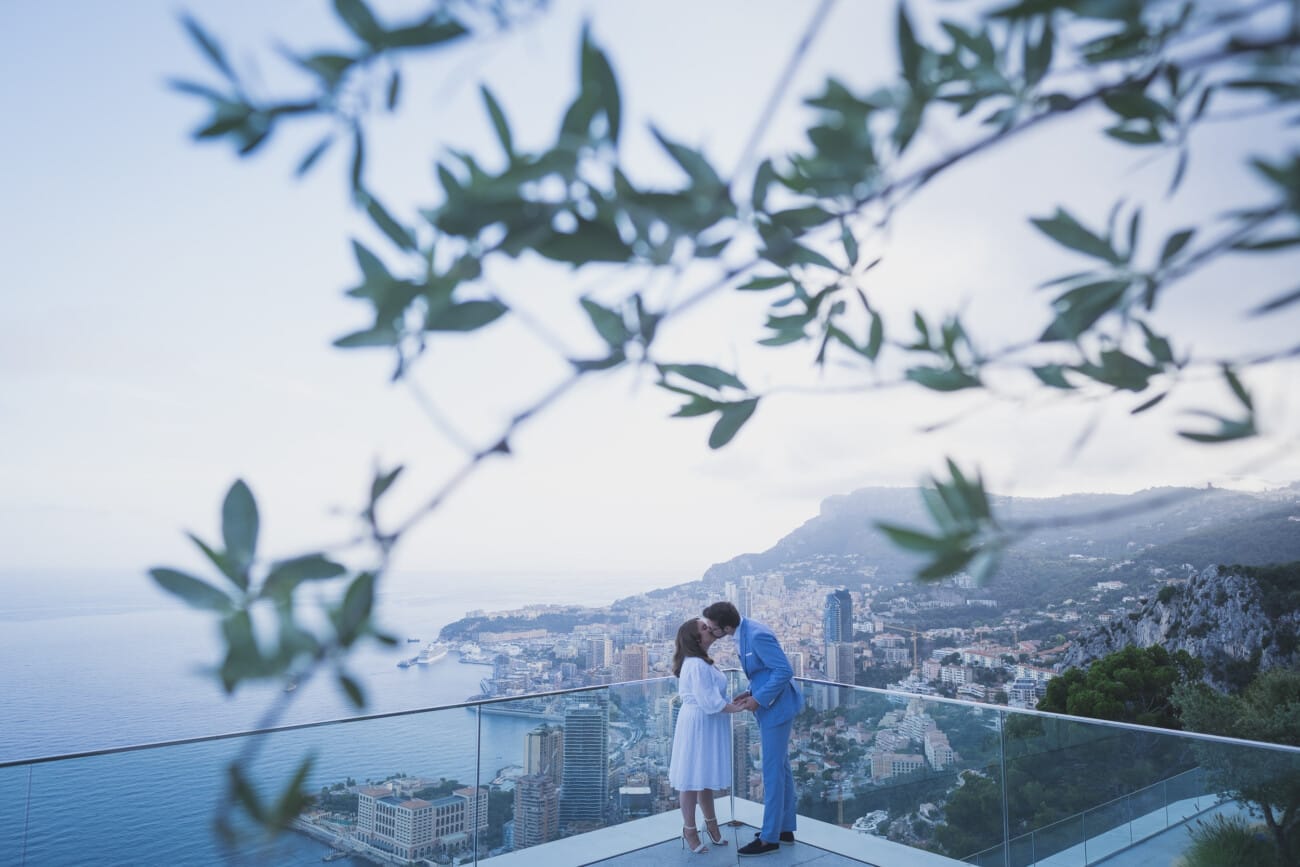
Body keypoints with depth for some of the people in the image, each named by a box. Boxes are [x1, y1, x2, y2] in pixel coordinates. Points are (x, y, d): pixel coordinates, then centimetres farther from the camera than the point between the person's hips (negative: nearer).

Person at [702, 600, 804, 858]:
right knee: (781, 767, 17)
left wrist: (758, 699, -21)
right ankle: (784, 828, 29)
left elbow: (785, 671, -26)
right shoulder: (744, 632, 3)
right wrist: (750, 692, 4)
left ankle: (770, 837, 9)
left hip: (776, 707, -10)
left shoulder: (757, 635, -26)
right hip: (770, 704, 10)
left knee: (772, 770, -1)